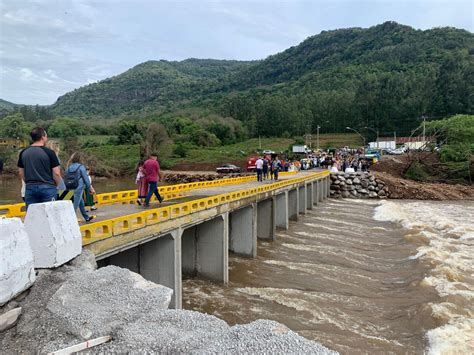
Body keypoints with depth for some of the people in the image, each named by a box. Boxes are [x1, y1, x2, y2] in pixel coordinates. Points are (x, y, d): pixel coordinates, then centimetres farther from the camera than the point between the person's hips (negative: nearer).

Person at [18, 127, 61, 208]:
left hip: (30, 189, 4)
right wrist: (55, 185, 8)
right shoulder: (49, 152, -8)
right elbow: (56, 173, -9)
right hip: (47, 188, -4)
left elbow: (21, 173, 13)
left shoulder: (23, 153, 7)